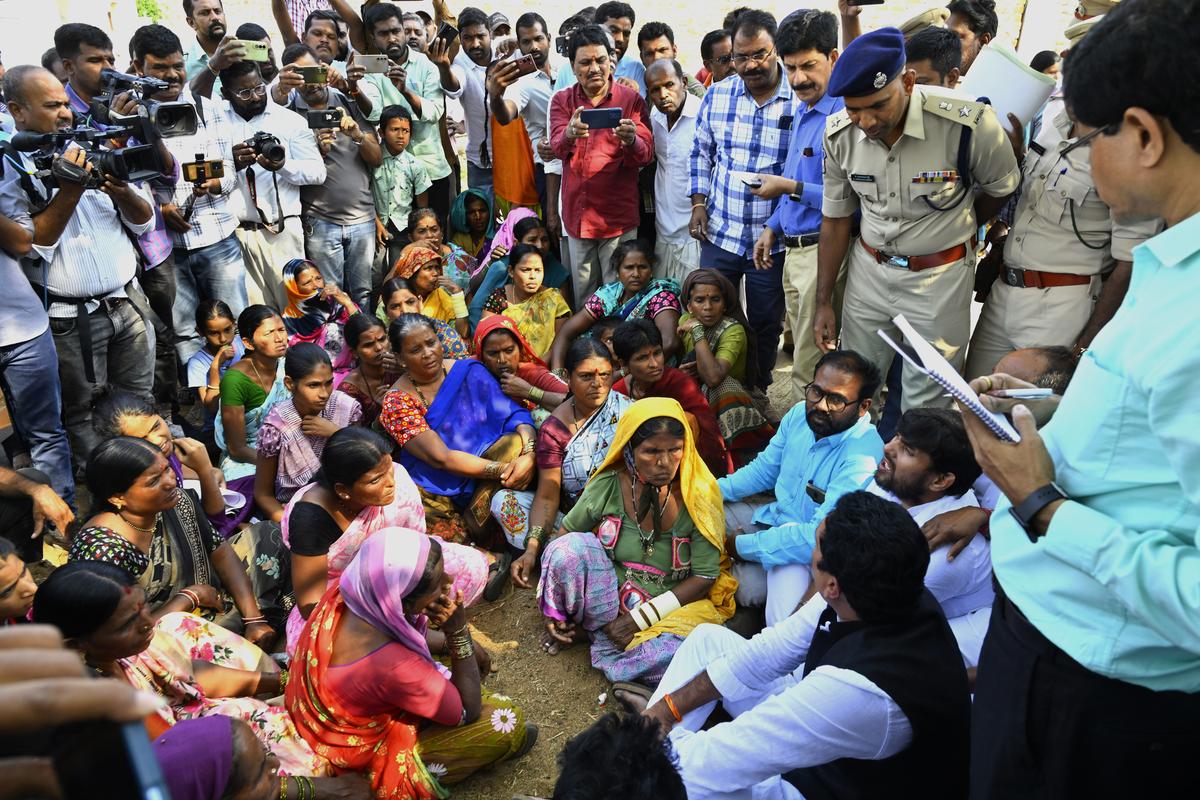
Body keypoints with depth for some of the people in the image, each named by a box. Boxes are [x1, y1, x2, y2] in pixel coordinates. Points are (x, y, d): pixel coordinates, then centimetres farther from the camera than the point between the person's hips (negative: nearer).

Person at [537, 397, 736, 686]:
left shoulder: (697, 497, -15)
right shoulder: (608, 486, -12)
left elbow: (704, 577, -11)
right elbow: (563, 535, 0)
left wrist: (639, 619, -17)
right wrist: (553, 613, -8)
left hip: (672, 601, 0)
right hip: (609, 592, 1)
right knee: (569, 548, -29)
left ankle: (589, 633, -9)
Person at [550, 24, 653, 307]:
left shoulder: (631, 99, 0)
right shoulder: (562, 101, 6)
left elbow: (646, 154, -8)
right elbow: (557, 147, -10)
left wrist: (630, 140, -32)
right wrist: (570, 133, -35)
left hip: (619, 217, -2)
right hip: (577, 215, 2)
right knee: (583, 296, 10)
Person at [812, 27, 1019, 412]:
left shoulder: (970, 123, -24)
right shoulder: (839, 134, -10)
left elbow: (1001, 189, -3)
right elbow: (835, 219, 1)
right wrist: (823, 303, 3)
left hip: (940, 276, -3)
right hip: (868, 269, 4)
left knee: (925, 403, 5)